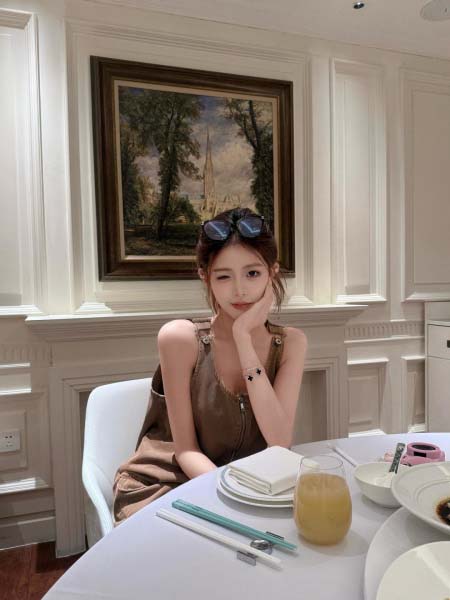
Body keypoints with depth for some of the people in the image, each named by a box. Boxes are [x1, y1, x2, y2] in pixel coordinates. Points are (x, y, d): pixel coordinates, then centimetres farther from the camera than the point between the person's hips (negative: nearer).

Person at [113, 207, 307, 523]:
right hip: (162, 484, -3)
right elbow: (185, 449, -10)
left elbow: (281, 442, -17)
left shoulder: (291, 343, -5)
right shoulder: (180, 337, -15)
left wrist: (243, 338, -22)